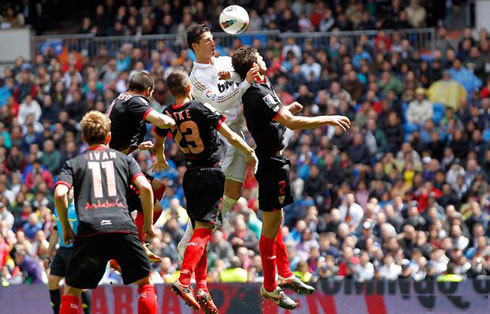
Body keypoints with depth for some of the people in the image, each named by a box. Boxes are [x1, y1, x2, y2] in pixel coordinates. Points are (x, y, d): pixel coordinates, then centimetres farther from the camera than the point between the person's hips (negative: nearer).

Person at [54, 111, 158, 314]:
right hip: (123, 227, 0)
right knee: (145, 283, 14)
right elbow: (145, 188, 6)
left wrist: (65, 228, 13)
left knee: (71, 290, 12)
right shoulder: (124, 159, 21)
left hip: (89, 230, 0)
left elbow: (60, 194, 1)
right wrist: (148, 225, 16)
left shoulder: (74, 163, 18)